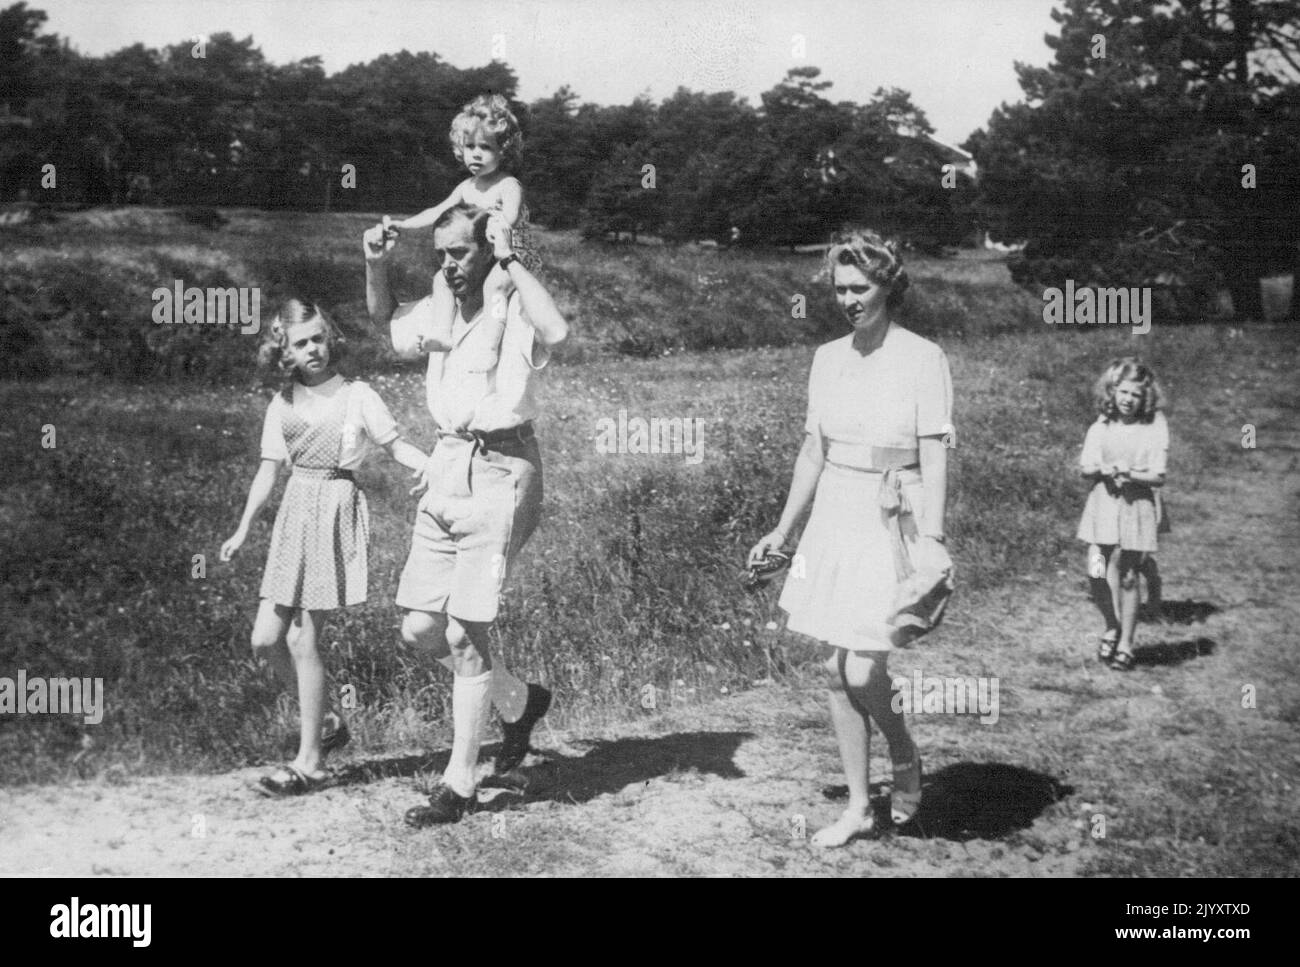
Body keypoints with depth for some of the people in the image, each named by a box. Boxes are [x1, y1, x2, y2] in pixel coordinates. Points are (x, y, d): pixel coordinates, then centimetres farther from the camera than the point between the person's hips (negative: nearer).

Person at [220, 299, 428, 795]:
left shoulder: (357, 396, -3)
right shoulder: (281, 406, 11)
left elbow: (396, 445, -5)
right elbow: (268, 471, 15)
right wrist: (242, 530, 14)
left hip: (337, 512, -6)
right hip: (294, 514, 6)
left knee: (302, 639, -7)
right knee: (266, 639, 2)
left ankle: (309, 761, 4)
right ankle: (326, 721, 24)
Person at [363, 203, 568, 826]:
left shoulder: (514, 310, -12)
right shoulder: (440, 309, 9)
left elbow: (557, 330, -36)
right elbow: (384, 321, 30)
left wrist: (510, 260, -28)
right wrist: (375, 265, 12)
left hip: (499, 471, -7)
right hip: (446, 469, 8)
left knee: (464, 634, -7)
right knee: (419, 629, 8)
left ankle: (459, 784, 7)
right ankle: (519, 701, 32)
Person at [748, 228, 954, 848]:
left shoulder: (922, 358, -8)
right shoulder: (827, 358, 9)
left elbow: (935, 457, -12)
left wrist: (931, 540, -21)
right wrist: (783, 530, 16)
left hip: (891, 521, -6)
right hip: (833, 514, 6)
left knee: (864, 671, -10)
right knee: (836, 670, 6)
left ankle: (905, 758, 21)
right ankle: (858, 809, 18)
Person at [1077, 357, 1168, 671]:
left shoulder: (1154, 428, -3)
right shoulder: (1101, 427, 5)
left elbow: (1158, 477, -5)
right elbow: (1085, 468, 5)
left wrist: (1131, 474, -21)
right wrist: (1103, 470, -15)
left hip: (1137, 507, -2)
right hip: (1102, 504, 2)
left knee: (1127, 577, 2)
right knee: (1097, 574, -6)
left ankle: (1125, 644, 15)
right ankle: (1111, 628, 21)